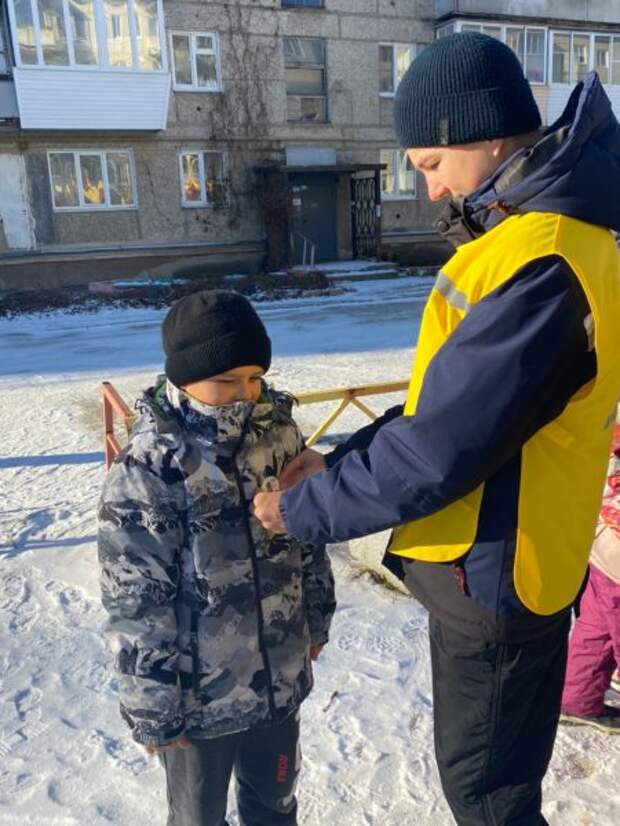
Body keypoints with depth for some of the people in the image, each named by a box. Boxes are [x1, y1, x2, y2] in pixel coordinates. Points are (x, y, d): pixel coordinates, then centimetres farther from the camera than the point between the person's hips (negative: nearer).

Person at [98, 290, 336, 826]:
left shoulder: (279, 434, -6)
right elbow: (135, 604, -18)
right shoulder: (147, 468, -22)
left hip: (281, 678, 4)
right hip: (198, 694, -4)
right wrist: (153, 705, -12)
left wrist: (316, 619, 13)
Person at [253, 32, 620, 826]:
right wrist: (341, 462, 3)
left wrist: (304, 508, -11)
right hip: (491, 559, 9)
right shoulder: (540, 236, 8)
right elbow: (446, 399, 11)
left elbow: (438, 452, -26)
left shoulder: (536, 266, -26)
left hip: (491, 573, -9)